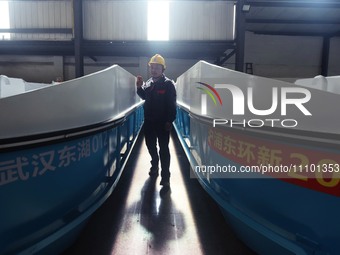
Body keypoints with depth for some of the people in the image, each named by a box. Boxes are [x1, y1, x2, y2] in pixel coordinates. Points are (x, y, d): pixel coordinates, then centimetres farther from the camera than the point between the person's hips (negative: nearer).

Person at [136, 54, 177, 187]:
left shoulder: (168, 84, -10)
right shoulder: (148, 83, 8)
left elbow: (172, 105, -12)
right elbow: (144, 97, 24)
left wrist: (169, 121, -18)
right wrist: (139, 87, 5)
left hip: (163, 123, -6)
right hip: (149, 121, 6)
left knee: (163, 149, -1)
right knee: (150, 145, 18)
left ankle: (165, 176, 7)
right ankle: (154, 166, 40)